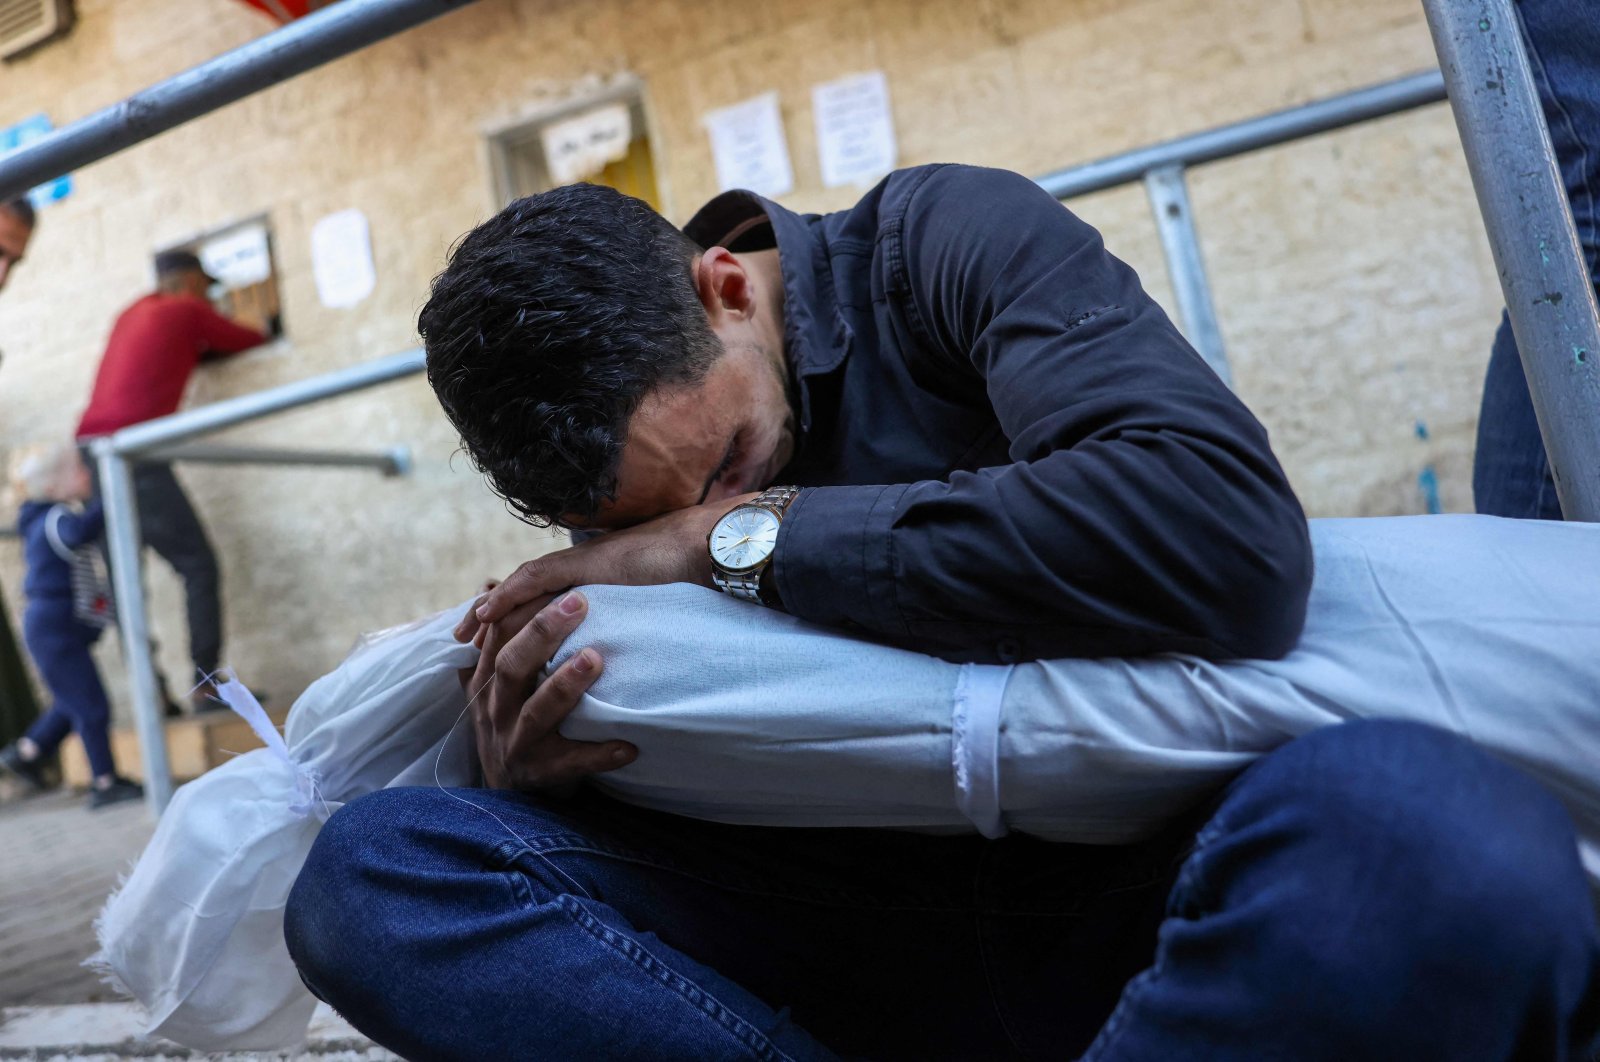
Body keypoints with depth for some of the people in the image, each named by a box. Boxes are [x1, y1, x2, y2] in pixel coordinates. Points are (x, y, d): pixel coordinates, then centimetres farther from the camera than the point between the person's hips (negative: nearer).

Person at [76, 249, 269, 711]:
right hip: (134, 457, -8)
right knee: (199, 565, -5)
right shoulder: (189, 310, 4)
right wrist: (262, 331, 34)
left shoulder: (132, 313, 22)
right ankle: (207, 684, -10)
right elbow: (251, 341, 14)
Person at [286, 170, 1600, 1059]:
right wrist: (539, 786, -14)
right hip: (883, 950, 3)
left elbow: (1230, 539, -27)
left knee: (1436, 829, -38)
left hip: (1137, 892, -2)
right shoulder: (627, 484, 4)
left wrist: (746, 531, -21)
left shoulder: (945, 241, -8)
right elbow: (646, 826, 11)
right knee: (370, 867, -12)